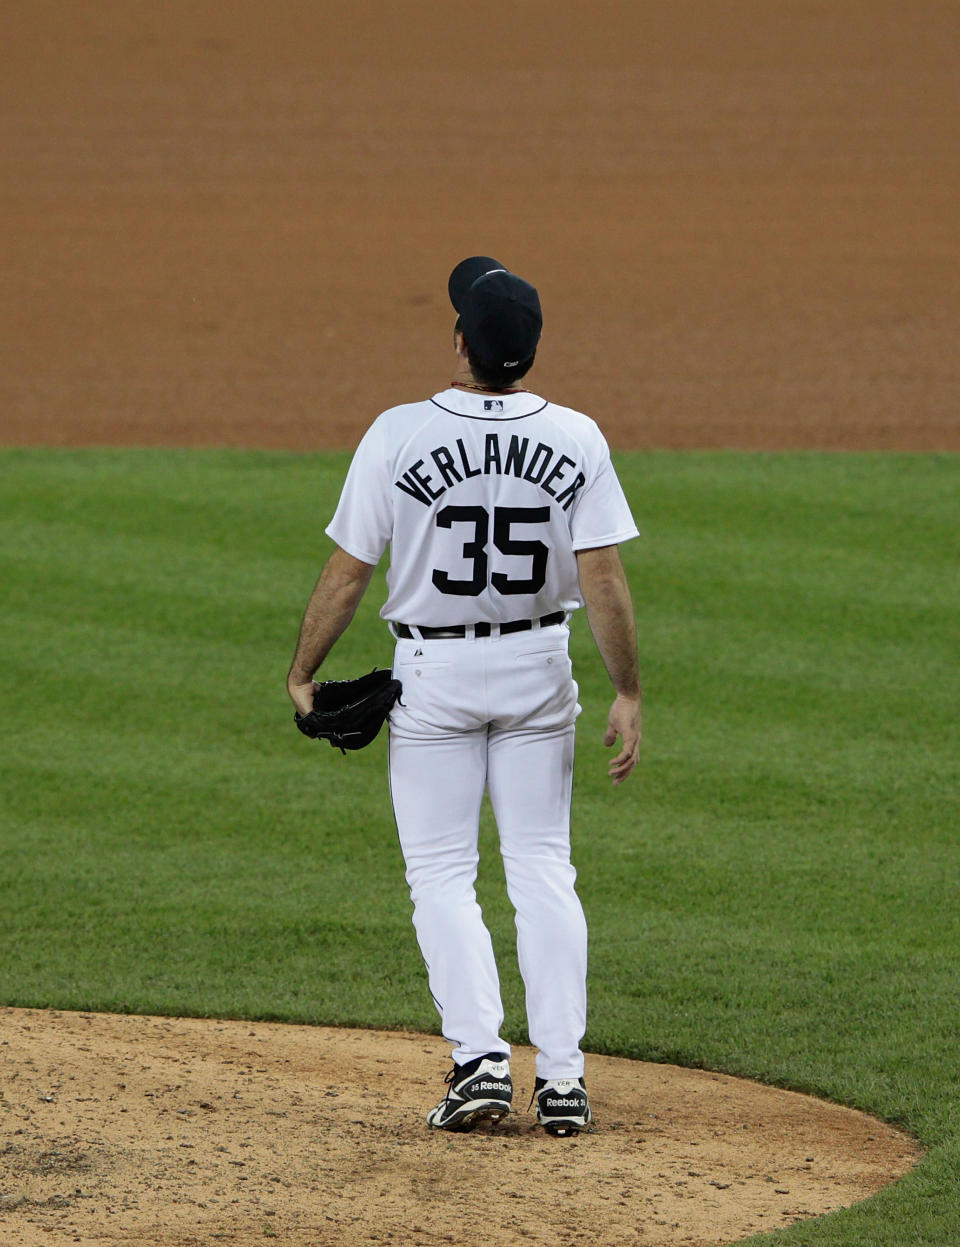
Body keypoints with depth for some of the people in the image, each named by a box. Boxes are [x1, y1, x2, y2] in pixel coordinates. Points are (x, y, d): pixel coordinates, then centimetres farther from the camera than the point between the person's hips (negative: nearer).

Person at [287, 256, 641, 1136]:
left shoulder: (399, 435, -14)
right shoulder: (576, 440, -8)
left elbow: (347, 573, -10)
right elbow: (604, 578, -12)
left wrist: (303, 675, 2)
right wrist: (628, 693, -5)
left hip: (433, 670, -2)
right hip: (539, 668, 2)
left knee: (442, 872, 6)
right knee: (543, 868, 9)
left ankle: (480, 1055, -9)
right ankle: (562, 1075, 3)